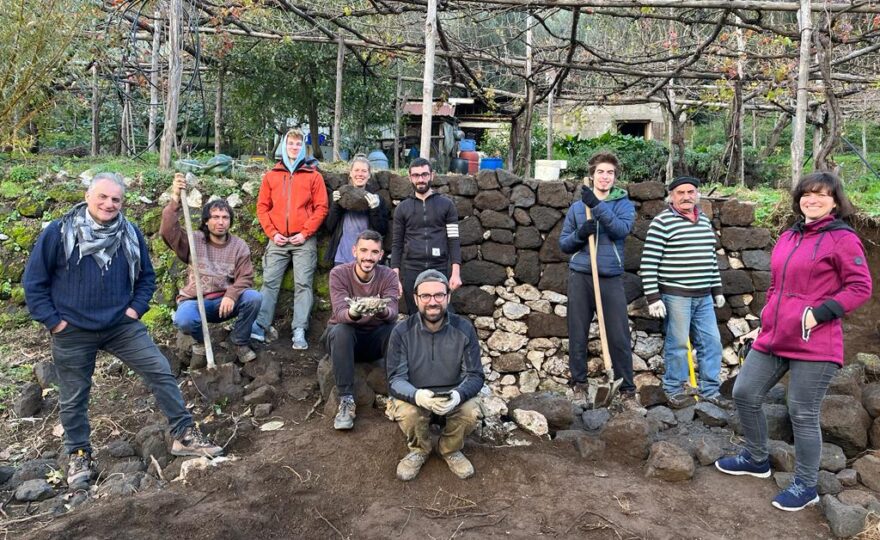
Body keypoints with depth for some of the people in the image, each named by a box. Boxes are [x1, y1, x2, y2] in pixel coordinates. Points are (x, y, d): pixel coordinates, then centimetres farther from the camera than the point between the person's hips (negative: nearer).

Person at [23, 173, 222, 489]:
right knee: (73, 398, 10)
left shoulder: (131, 234, 0)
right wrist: (51, 320, -8)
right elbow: (34, 281, -4)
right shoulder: (58, 233, -10)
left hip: (122, 325, 2)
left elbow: (147, 276, 13)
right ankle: (78, 455, 31)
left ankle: (184, 435, 5)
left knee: (161, 372, -5)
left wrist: (136, 308, 2)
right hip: (73, 332, -2)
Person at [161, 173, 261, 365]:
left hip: (226, 301, 1)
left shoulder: (239, 246, 3)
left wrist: (231, 295, -24)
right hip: (195, 301, -1)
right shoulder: (194, 240, 1)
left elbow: (245, 278, -4)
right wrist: (175, 200, -28)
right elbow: (168, 231, -17)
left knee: (254, 297, -27)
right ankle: (201, 342, 4)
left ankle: (240, 342, -3)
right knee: (183, 320, -34)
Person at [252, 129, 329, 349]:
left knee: (303, 284, -5)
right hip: (277, 240, 2)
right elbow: (262, 207, 10)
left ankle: (299, 331, -5)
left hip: (304, 241, -2)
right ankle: (260, 325, -1)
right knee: (270, 283, -1)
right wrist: (272, 233, -2)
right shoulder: (271, 176, 12)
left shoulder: (313, 176, 5)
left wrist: (305, 233, -8)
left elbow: (321, 208, 0)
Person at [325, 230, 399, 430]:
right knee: (340, 330, -35)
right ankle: (346, 400, -29)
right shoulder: (339, 273, -13)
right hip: (346, 336, -1)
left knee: (397, 328, -29)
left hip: (376, 339, 1)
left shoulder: (388, 276, -8)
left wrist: (382, 311, -49)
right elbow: (339, 314, -27)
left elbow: (393, 313, -24)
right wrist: (354, 313, -52)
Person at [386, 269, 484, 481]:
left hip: (453, 396, 1)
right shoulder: (402, 331, -13)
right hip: (414, 395, -1)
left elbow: (475, 375, -10)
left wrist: (458, 395, -34)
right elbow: (395, 379, -15)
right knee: (407, 413, -32)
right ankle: (419, 450, 3)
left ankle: (450, 449, 6)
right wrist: (417, 396, -38)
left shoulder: (464, 329, -11)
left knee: (471, 412, -29)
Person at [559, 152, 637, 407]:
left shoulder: (624, 204, 7)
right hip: (580, 277, 2)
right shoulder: (576, 207, 12)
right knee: (578, 335, 5)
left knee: (619, 337, -1)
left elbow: (621, 229, -14)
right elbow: (563, 243, 10)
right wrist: (580, 234, -11)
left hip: (611, 278, -1)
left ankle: (628, 390, 9)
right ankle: (579, 385, 18)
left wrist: (597, 205, -22)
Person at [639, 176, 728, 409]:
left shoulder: (704, 221, 12)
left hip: (703, 296, 7)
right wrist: (653, 298, -16)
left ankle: (710, 390, 23)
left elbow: (711, 258, 20)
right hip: (675, 295, -7)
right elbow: (648, 263, -13)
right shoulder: (662, 222, -10)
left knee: (711, 342, 10)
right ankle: (674, 389, 17)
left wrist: (717, 290, 19)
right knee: (677, 344, 2)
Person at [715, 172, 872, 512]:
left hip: (814, 344, -7)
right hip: (772, 337, 8)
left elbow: (861, 287, -11)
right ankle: (756, 459, 31)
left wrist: (819, 314, -19)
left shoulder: (842, 238, -8)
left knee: (803, 414, 1)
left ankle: (805, 486, 20)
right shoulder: (788, 237, 14)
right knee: (744, 394, 10)